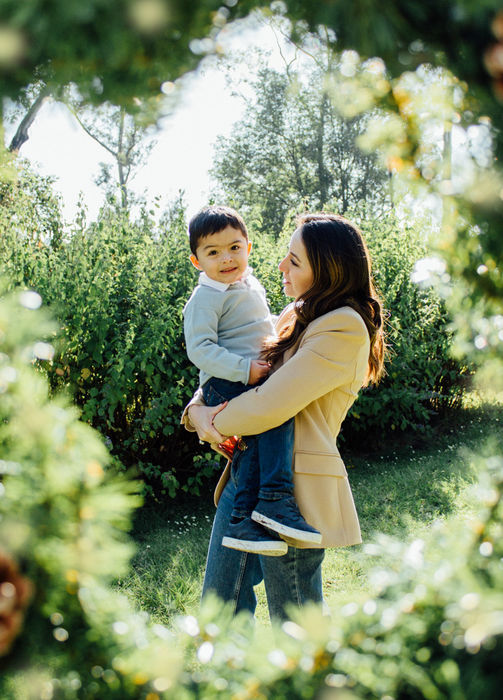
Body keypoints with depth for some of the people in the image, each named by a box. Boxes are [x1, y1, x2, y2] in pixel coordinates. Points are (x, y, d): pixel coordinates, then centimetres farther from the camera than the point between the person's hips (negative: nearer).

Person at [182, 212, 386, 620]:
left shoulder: (344, 330, -15)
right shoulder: (299, 317, 14)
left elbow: (269, 406, -20)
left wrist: (212, 421, -2)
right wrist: (198, 409, -2)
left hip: (292, 492, -9)